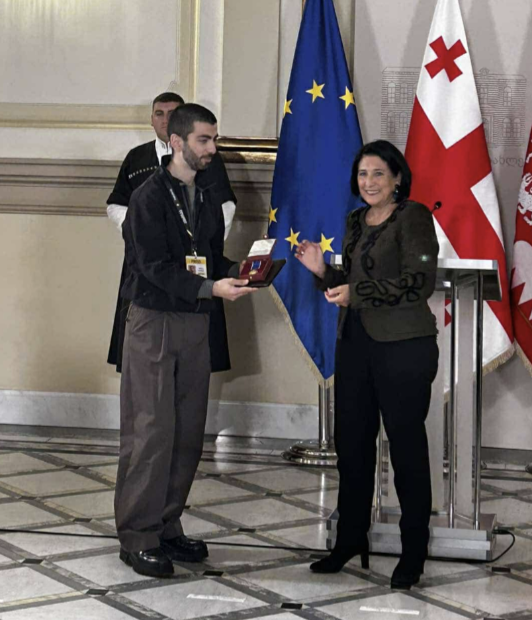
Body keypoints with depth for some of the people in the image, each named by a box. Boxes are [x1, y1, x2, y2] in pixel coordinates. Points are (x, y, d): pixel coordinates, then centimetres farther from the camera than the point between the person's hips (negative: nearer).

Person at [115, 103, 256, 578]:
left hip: (195, 324, 7)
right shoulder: (150, 197, -9)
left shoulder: (206, 199, 13)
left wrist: (236, 271, -5)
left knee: (189, 431, 7)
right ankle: (138, 536, -1)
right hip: (154, 321, -7)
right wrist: (211, 288, -26)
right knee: (151, 431, -7)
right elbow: (155, 266, -17)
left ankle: (167, 525, 16)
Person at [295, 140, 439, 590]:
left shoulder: (413, 217, -6)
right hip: (355, 342, 7)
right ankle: (350, 539, 21)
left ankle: (414, 551, 9)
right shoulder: (356, 221, 15)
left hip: (403, 346, -7)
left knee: (406, 444, 0)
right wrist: (322, 271, 3)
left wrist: (357, 293, -18)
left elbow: (420, 282, -16)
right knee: (351, 442, 9)